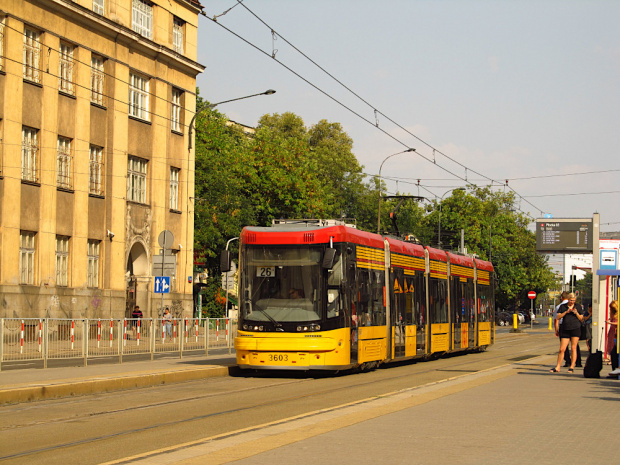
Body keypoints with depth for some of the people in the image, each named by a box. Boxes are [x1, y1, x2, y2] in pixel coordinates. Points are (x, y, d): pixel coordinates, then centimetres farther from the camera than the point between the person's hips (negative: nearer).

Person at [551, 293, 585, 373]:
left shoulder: (578, 306, 10)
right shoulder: (562, 306, 10)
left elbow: (581, 319, 10)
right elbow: (558, 317, 1)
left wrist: (576, 313, -9)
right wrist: (566, 312, -10)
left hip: (576, 328, -1)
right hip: (565, 329, 1)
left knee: (573, 348, -4)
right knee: (562, 349, -1)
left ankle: (572, 367, 2)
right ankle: (557, 367, 5)